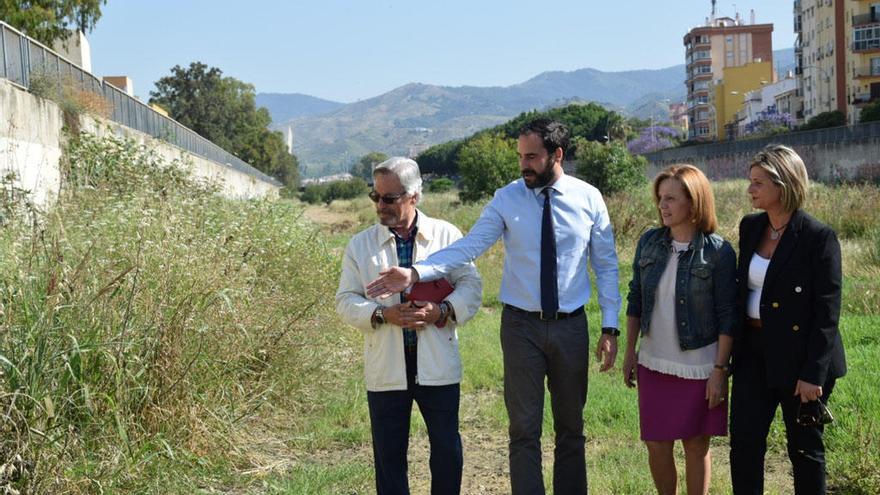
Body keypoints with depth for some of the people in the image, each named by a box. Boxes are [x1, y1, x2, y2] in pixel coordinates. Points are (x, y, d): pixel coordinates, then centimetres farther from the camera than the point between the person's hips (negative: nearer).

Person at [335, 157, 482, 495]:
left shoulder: (446, 235, 2)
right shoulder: (360, 245, 4)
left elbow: (470, 285, 3)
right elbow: (345, 301, 3)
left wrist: (442, 311, -16)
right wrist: (382, 314, -15)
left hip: (438, 365, 0)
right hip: (385, 369, 1)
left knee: (447, 448, 7)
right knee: (388, 454, 8)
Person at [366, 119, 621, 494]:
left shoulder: (589, 198, -2)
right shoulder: (506, 199, -5)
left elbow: (606, 266, 3)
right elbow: (467, 248, -14)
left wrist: (610, 327, -1)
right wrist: (414, 273, -27)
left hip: (571, 326, 1)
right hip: (521, 326, -1)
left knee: (571, 427, 13)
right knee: (524, 429, 3)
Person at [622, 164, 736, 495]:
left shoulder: (718, 252, -12)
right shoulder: (649, 243, 1)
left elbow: (727, 316, -10)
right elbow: (635, 300, 9)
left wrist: (719, 370, -11)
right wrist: (630, 351, 8)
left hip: (698, 367, -4)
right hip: (654, 364, 4)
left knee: (696, 444, 9)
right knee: (656, 444, 8)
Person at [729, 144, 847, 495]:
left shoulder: (818, 237, -14)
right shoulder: (750, 227, 5)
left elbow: (827, 312, -15)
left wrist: (813, 374, -17)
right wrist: (733, 348, 11)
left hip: (799, 357, -5)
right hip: (753, 353, 6)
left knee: (804, 448, 9)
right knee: (743, 441, 2)